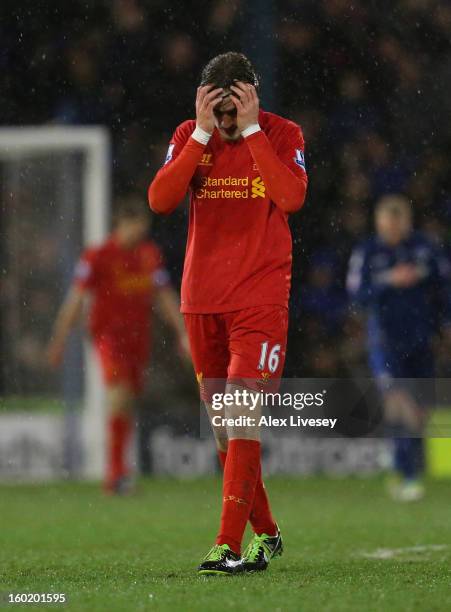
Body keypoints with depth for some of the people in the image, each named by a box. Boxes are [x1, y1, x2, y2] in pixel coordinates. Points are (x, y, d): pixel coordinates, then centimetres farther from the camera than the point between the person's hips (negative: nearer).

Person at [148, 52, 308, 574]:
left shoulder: (282, 134, -2)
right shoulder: (189, 136, 5)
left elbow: (291, 198, -20)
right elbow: (160, 200, -9)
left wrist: (251, 130, -18)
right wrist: (202, 134, -14)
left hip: (260, 299, -4)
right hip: (202, 297, 4)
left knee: (241, 416, -15)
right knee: (221, 423, 10)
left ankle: (230, 546, -17)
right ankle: (265, 534, 24)